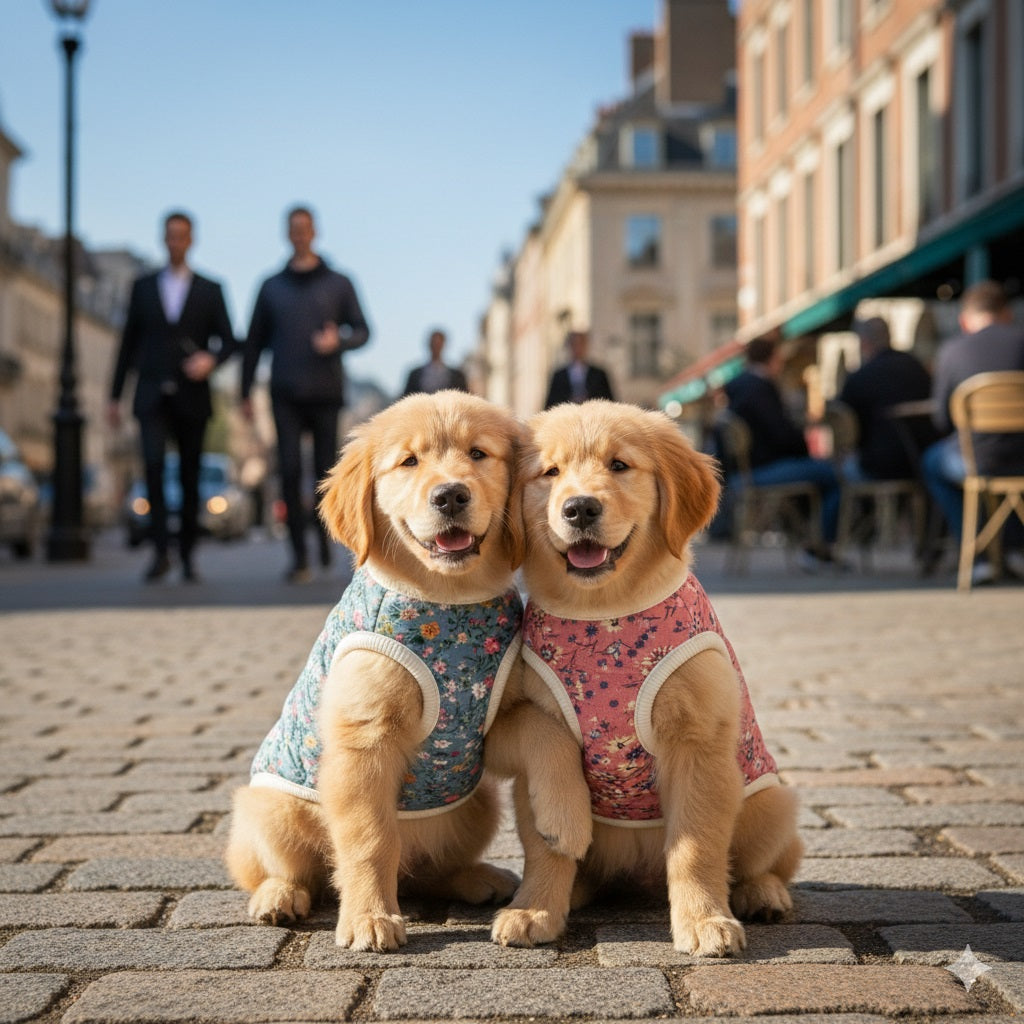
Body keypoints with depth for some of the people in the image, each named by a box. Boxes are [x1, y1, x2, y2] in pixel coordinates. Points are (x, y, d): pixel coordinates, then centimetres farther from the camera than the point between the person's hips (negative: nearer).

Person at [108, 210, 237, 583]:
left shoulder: (210, 290, 7)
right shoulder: (143, 286, 9)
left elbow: (229, 342, 4)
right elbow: (129, 342, 11)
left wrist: (211, 359, -18)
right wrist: (115, 395, 8)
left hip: (191, 398, 0)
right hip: (152, 396, 0)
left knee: (190, 476, 4)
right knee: (153, 464, -19)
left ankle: (187, 556, 15)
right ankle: (161, 551, -15)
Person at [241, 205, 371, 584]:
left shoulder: (338, 284, 8)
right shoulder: (271, 286, 12)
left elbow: (362, 332, 7)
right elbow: (255, 342, 14)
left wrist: (337, 340, -16)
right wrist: (245, 392, 9)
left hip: (325, 394, 0)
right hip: (285, 395, 1)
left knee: (325, 470, 2)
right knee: (290, 471, -8)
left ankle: (326, 538, 26)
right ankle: (299, 557, -8)